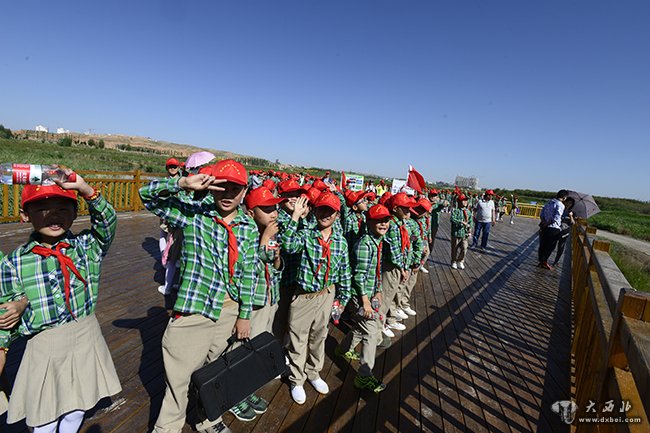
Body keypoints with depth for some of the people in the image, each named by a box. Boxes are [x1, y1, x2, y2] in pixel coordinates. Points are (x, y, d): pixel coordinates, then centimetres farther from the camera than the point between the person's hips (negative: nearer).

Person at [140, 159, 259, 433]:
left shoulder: (249, 228, -1)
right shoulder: (193, 214, -8)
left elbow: (249, 274, 2)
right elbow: (147, 195, -11)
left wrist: (244, 315, 4)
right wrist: (184, 183, -28)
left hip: (230, 309, 3)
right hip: (194, 307, -3)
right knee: (179, 375, 11)